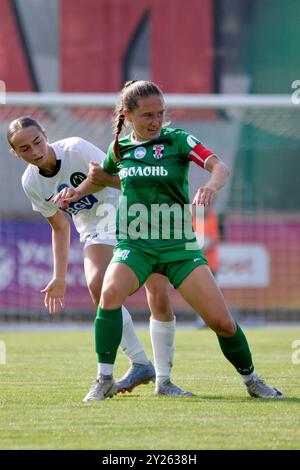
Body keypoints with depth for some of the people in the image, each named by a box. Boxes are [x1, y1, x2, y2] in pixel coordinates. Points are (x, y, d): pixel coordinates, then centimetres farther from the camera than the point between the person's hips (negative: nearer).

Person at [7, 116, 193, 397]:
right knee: (97, 283, -28)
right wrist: (59, 278, 10)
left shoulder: (76, 149, -19)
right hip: (96, 232, 3)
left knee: (160, 297, -14)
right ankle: (140, 365, -20)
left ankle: (163, 379, -1)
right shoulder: (31, 183, -4)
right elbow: (60, 227, 10)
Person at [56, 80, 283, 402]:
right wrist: (77, 192, 12)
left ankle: (251, 380, 21)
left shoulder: (177, 140, -4)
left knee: (221, 321, -6)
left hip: (179, 246, -1)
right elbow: (102, 174, 29)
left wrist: (211, 185, -40)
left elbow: (219, 166, -18)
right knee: (110, 292, -31)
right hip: (134, 245, 1)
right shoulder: (120, 148, 6)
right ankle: (105, 380, -20)